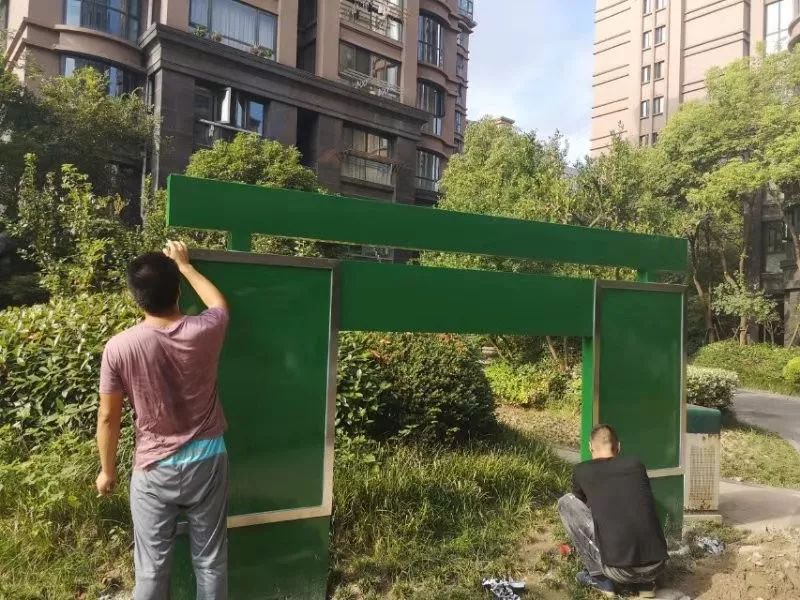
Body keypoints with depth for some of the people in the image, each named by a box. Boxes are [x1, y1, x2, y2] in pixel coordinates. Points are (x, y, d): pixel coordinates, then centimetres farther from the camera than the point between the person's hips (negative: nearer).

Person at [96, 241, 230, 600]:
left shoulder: (119, 348, -15)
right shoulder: (204, 331, -14)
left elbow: (108, 418, -5)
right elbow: (220, 304, 12)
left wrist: (107, 470, 10)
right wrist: (184, 265, 21)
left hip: (154, 470, -1)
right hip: (207, 462, 1)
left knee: (152, 568, 15)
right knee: (211, 561, 15)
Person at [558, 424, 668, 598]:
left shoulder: (581, 471, 7)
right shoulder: (636, 464, 15)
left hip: (619, 570, -4)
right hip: (657, 566, 4)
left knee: (566, 502, 11)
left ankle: (599, 577, 13)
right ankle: (645, 583, 18)